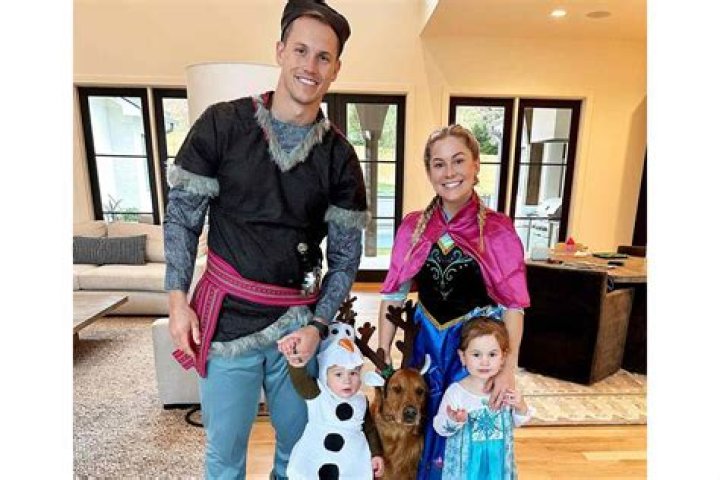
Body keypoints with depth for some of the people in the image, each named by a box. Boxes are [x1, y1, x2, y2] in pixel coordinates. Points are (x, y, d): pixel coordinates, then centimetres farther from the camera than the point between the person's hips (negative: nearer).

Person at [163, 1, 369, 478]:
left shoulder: (340, 156, -1)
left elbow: (346, 255, 1)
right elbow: (182, 215, 2)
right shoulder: (222, 124, -4)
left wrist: (317, 325, -9)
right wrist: (178, 300, -4)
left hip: (299, 322, 2)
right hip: (227, 317, -1)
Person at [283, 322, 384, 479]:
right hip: (312, 467, -2)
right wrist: (297, 364, -54)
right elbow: (301, 382, -34)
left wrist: (376, 454, 9)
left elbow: (370, 429, 14)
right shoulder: (316, 394, -14)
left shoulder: (361, 400, -1)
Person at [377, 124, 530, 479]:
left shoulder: (497, 229, -10)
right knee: (418, 423, 17)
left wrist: (509, 367, -14)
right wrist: (382, 354, -1)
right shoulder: (413, 227, -4)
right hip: (425, 340, 3)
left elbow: (513, 304, -8)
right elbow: (394, 295, -1)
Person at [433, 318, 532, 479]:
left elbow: (515, 422, 6)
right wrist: (453, 421, -32)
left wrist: (521, 408, -14)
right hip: (465, 462, -3)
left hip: (498, 459, 3)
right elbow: (439, 427, -13)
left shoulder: (506, 388, -11)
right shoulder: (455, 391, -21)